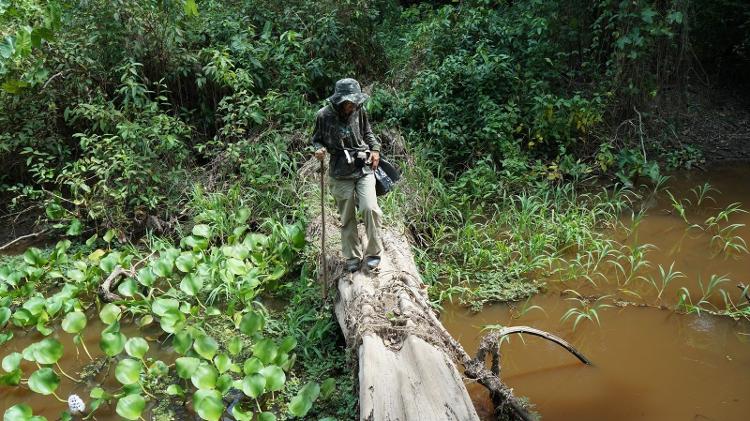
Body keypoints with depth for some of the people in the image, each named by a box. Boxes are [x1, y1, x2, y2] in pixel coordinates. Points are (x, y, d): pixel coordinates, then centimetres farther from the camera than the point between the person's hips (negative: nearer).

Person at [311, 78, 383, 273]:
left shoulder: (359, 111, -3)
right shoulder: (324, 115, -9)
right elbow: (316, 139, 6)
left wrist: (375, 149, 1)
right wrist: (319, 149, -15)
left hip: (364, 168, 1)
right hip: (340, 174, -1)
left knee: (370, 208, -15)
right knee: (347, 218, 6)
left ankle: (373, 253, 4)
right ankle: (353, 257, 23)